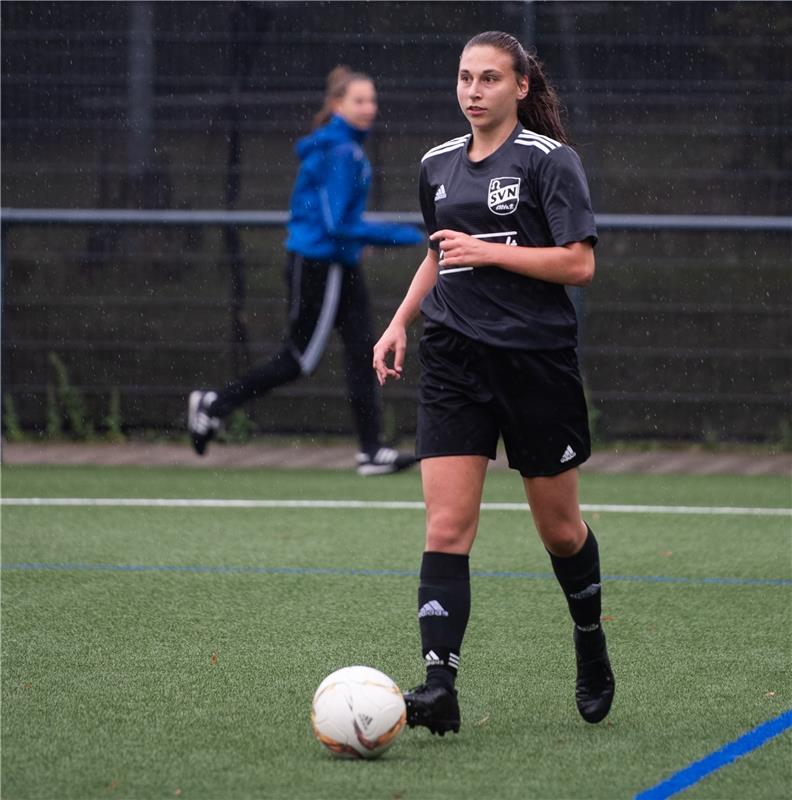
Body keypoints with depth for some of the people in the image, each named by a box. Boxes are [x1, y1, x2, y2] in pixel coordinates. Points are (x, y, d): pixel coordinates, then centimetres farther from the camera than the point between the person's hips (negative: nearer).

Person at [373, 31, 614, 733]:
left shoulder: (549, 160, -6)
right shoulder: (438, 164, 12)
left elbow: (579, 264, -12)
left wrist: (489, 252, -17)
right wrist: (401, 321, 16)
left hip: (537, 358, -4)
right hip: (453, 359, 4)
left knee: (559, 527, 9)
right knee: (446, 528, -11)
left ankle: (590, 642, 37)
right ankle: (440, 688, -18)